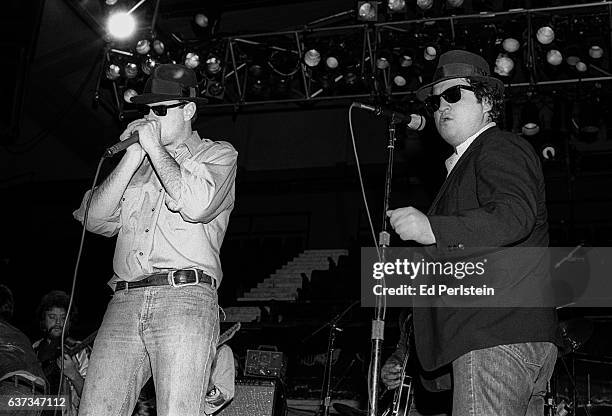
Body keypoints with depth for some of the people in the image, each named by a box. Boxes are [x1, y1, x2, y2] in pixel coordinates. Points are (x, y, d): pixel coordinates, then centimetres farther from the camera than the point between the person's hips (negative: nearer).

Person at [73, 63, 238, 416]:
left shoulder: (218, 154, 13)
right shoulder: (139, 164, 26)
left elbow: (197, 205, -10)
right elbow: (97, 220, 13)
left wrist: (155, 147, 1)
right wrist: (134, 156, 8)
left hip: (185, 298, -4)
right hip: (124, 303, 4)